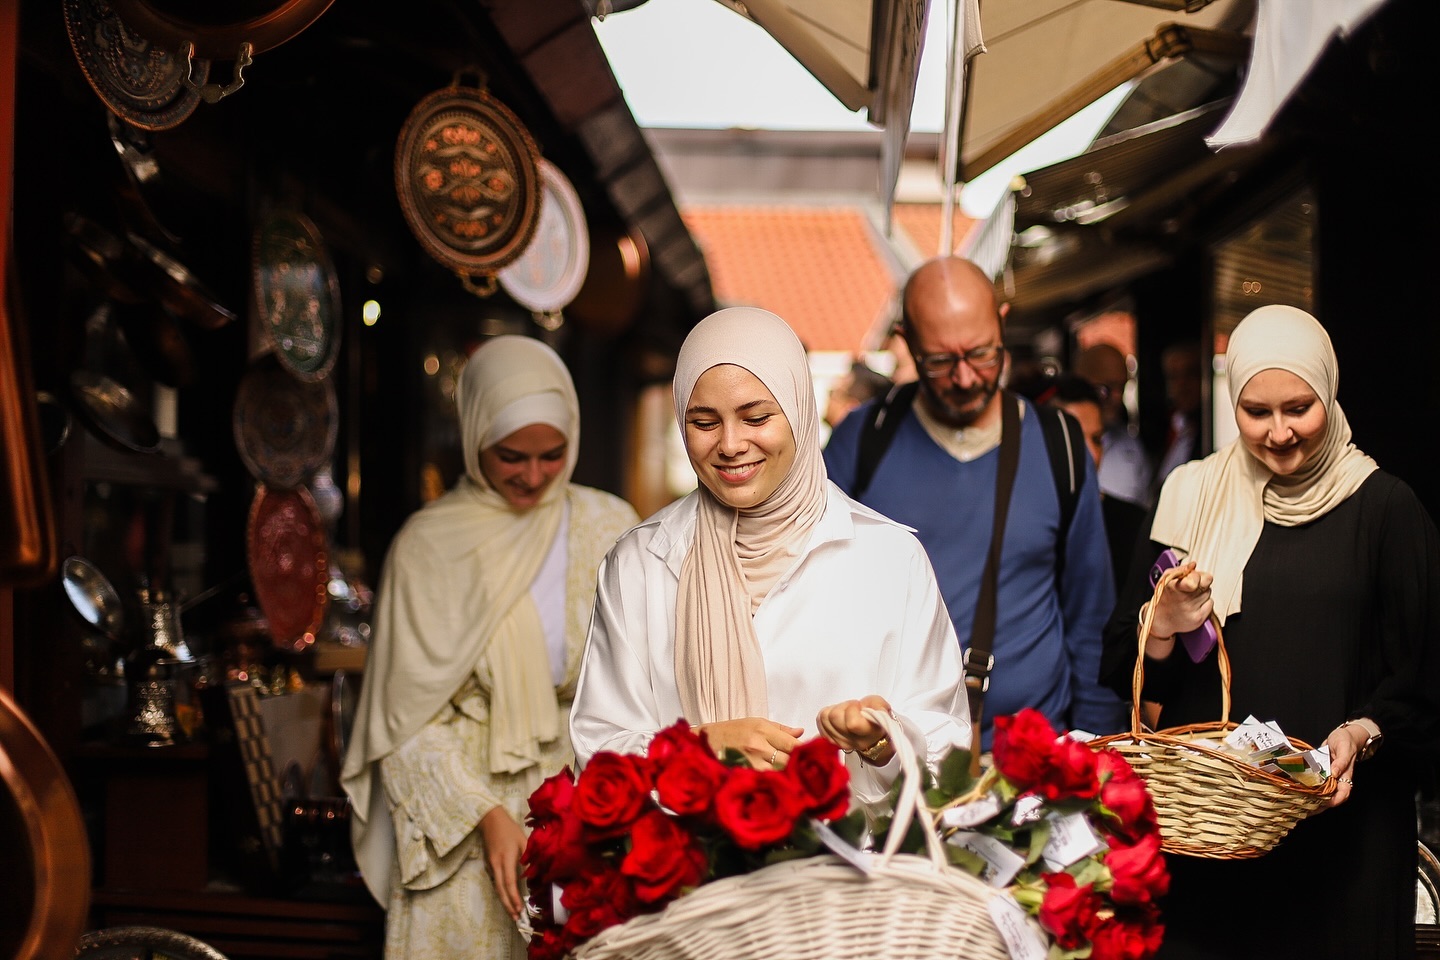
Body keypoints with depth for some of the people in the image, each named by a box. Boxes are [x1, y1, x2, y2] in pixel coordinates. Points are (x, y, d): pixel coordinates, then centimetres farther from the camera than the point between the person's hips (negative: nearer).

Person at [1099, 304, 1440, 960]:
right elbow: (1123, 667, 7)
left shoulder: (1383, 507, -1)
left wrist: (1364, 733, -16)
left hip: (1341, 825, -2)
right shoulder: (1191, 496, 6)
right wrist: (1163, 630, -13)